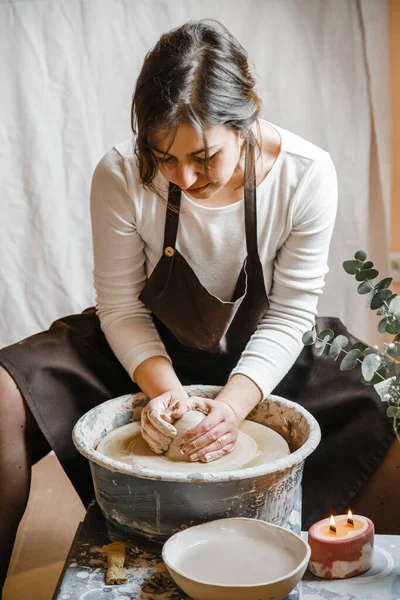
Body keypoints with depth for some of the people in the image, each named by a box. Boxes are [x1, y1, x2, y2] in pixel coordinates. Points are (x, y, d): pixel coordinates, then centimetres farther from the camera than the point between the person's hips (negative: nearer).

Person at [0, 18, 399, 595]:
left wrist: (234, 402, -29)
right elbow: (121, 307, -11)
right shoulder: (122, 175, -21)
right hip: (152, 351, 0)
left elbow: (288, 315, -15)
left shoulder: (307, 175, -22)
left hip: (262, 357, 1)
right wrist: (164, 388, -27)